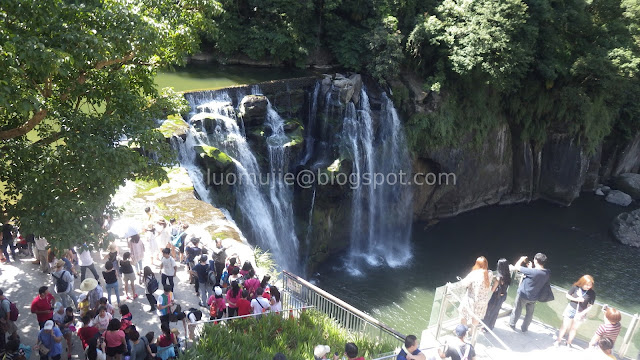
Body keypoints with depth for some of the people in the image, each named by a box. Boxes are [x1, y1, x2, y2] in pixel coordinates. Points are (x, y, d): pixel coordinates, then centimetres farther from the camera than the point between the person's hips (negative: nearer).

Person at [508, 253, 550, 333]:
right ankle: (524, 328, 42)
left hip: (523, 295, -4)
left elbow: (517, 267, -24)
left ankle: (512, 324, 42)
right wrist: (530, 268, 2)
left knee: (517, 310, 20)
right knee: (530, 313, 24)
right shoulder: (547, 273, -16)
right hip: (533, 298, 4)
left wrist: (522, 259, -6)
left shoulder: (532, 272, -35)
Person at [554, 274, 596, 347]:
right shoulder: (576, 287, -20)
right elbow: (567, 295, -5)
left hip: (581, 313, 1)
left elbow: (590, 306, -11)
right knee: (565, 326, 10)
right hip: (570, 309, 0)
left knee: (574, 328, 17)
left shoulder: (592, 293, -20)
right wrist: (576, 299, -21)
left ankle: (568, 343, 37)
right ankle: (558, 341, 29)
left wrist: (582, 313, -18)